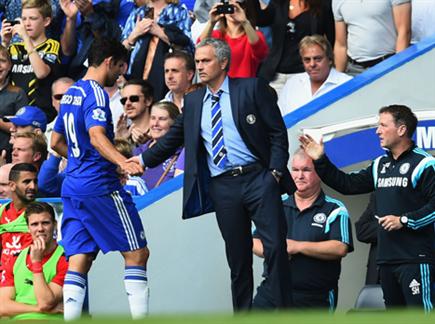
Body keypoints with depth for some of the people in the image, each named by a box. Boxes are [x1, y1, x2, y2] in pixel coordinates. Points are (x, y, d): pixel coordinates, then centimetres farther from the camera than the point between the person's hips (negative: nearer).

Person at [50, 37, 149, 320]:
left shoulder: (71, 93, 16)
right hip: (100, 186, -9)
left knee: (79, 259, 3)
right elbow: (96, 136, -26)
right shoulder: (95, 93, -11)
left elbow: (57, 142, 25)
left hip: (73, 185, 9)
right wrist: (123, 163, -40)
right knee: (137, 253, -3)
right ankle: (140, 317, -7)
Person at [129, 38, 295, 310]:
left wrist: (275, 172, -9)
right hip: (222, 187, 3)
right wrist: (145, 159, 15)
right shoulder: (193, 101, 14)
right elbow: (174, 138, 23)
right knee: (237, 257, 5)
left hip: (258, 178, -3)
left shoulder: (252, 88, 2)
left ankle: (284, 313, -4)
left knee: (275, 247, -9)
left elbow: (278, 132, 0)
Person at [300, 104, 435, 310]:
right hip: (387, 258, 9)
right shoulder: (380, 165, 17)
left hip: (415, 259, -9)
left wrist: (404, 220, -17)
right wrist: (320, 161, 15)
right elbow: (348, 184, 22)